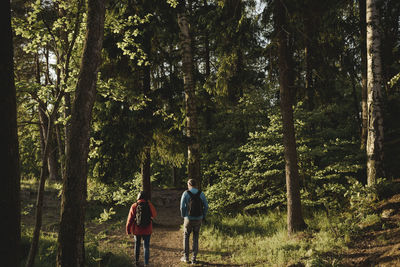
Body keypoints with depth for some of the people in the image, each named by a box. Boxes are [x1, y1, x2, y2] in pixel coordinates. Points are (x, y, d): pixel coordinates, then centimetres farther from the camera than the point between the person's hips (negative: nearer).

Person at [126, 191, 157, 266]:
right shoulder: (149, 206, -10)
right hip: (147, 230, -1)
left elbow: (130, 219, -7)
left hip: (137, 230, 1)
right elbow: (154, 215, 4)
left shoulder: (134, 206, -10)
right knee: (146, 247, 7)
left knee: (137, 245, 21)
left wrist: (128, 230, 4)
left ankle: (137, 261, 34)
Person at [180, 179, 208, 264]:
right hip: (198, 219, 2)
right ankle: (194, 258, 11)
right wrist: (203, 217, 10)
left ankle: (186, 257, 19)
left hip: (188, 219, -2)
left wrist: (183, 216, 5)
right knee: (195, 238, 14)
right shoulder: (201, 194, -1)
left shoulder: (185, 193, -9)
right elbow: (206, 206, -1)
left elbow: (182, 207, -11)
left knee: (186, 237, 17)